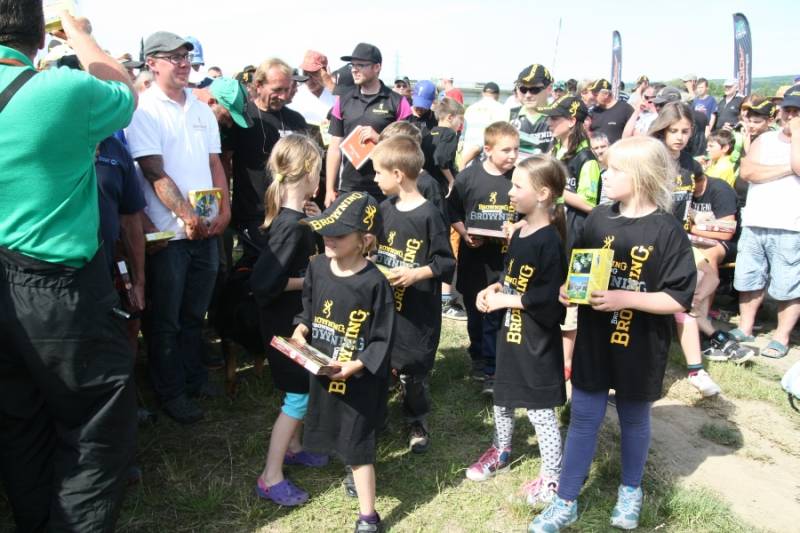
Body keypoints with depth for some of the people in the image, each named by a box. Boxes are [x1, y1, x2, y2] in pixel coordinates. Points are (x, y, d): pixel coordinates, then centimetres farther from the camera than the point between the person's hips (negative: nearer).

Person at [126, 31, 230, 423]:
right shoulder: (144, 111, -8)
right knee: (166, 319, 8)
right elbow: (155, 173, -14)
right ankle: (170, 392, 21)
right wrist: (186, 216, -19)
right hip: (169, 232, -5)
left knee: (195, 312, 18)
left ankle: (193, 376, 34)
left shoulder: (202, 109, 11)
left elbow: (215, 163, 11)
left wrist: (224, 208, -2)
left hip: (207, 228, 6)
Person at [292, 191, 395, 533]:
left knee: (357, 445, 4)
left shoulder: (374, 283, -23)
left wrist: (356, 366, -27)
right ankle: (357, 473, 54)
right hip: (321, 370, 6)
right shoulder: (317, 267, -6)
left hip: (359, 378, -6)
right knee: (334, 432, 25)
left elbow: (382, 340, -17)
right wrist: (301, 329, -6)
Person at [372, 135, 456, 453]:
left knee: (413, 370, 8)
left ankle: (417, 422, 31)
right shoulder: (384, 209, 4)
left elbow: (446, 264, -13)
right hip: (381, 305, 6)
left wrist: (415, 274, -24)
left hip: (416, 313, -5)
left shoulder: (429, 215, -15)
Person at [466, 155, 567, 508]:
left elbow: (550, 298, -25)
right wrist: (494, 289, 0)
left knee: (539, 408, 4)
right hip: (511, 331, 9)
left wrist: (505, 300, -19)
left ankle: (552, 476, 21)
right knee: (502, 396, 23)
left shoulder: (549, 241, -22)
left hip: (538, 339, -9)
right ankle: (500, 451, 44)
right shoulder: (519, 234, 6)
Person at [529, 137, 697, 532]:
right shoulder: (598, 219, -1)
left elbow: (679, 299, -16)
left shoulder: (667, 231, -14)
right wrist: (569, 289, -11)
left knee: (634, 420, 17)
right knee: (583, 419, 9)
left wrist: (624, 298, -24)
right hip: (594, 342, 3)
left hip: (639, 350, -3)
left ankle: (630, 491, 41)